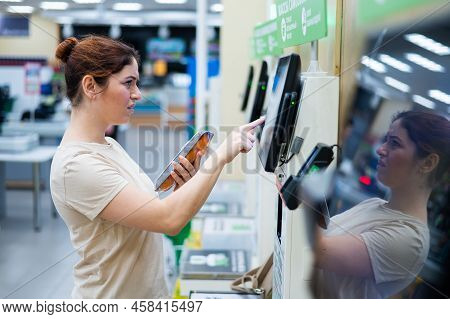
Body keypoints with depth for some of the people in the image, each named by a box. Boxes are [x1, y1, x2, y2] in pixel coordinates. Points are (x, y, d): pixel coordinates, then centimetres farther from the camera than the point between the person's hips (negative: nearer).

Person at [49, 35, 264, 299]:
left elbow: (148, 213, 8)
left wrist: (182, 189, -9)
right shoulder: (76, 165, -23)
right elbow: (168, 219, -29)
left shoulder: (109, 146, 4)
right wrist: (222, 155, -23)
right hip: (112, 295, -8)